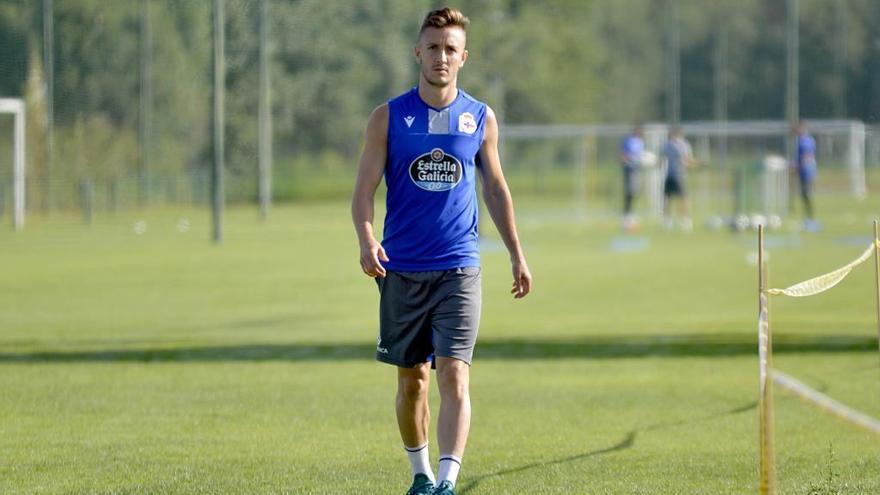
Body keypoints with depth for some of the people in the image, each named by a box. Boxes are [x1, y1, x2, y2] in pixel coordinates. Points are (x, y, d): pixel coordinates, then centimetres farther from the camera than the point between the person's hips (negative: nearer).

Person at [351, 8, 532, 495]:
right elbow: (364, 190, -2)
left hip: (458, 270, 0)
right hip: (402, 270, 0)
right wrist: (366, 240, -20)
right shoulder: (388, 117, 0)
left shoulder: (481, 118, 5)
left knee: (454, 375, -14)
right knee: (411, 380, 9)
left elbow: (496, 189, 16)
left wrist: (516, 255, 16)